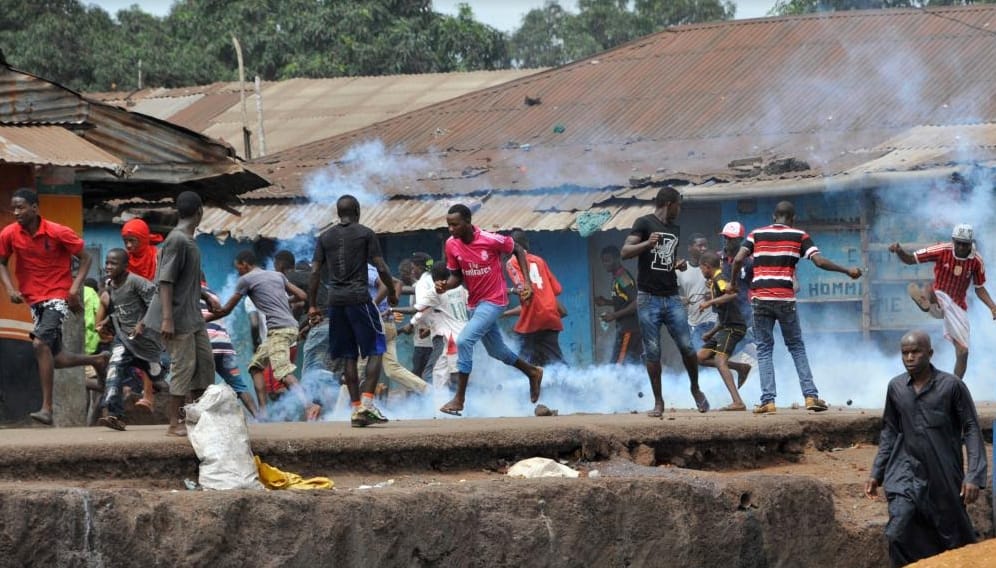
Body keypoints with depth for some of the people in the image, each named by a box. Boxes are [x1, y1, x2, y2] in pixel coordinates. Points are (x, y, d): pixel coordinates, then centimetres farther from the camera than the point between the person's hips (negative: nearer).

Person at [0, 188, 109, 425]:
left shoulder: (58, 233, -14)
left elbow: (85, 258, -4)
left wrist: (75, 288, -16)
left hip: (58, 297, -6)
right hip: (33, 299, 6)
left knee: (40, 343, -25)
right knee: (54, 359, 9)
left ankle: (47, 408, -24)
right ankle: (98, 359, 38)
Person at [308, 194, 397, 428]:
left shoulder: (325, 237, 10)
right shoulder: (365, 234, 0)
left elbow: (315, 272, 6)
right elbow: (381, 268, -4)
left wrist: (312, 304, 12)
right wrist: (392, 292, 10)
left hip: (336, 300, 4)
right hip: (359, 297, -4)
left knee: (349, 356, 10)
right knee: (375, 350, 3)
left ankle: (356, 408, 9)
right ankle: (367, 403, -11)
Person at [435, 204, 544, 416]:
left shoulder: (491, 240, -20)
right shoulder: (451, 244, -6)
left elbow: (518, 250, -3)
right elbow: (457, 276, 6)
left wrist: (527, 281, -9)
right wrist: (445, 286, -17)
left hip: (493, 301, -7)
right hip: (474, 302, 7)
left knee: (464, 341, -21)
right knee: (496, 350, 19)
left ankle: (459, 398, -14)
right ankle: (532, 372, 46)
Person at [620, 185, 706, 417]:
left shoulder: (674, 229, 18)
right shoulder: (644, 223, -2)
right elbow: (625, 252, -12)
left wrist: (679, 265, 9)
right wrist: (647, 244, -29)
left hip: (672, 298, 5)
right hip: (649, 298, -5)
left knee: (687, 347, -3)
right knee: (652, 351, -2)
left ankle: (696, 389, 17)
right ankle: (658, 402, 5)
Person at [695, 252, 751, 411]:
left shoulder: (719, 279, -8)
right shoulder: (715, 283, 22)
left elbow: (732, 293, -31)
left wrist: (710, 302, -26)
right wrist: (711, 333, 23)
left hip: (733, 328, -10)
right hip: (725, 327, 10)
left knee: (719, 360, -24)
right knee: (701, 358, 10)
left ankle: (738, 402, -35)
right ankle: (741, 367, 8)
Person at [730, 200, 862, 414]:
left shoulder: (757, 234, 11)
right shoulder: (799, 236, 7)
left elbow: (738, 260, 0)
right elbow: (819, 262, -3)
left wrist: (733, 283, 16)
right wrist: (848, 271, 6)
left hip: (760, 298, 1)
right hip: (785, 299, -1)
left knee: (764, 349, 8)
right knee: (796, 347, 12)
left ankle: (768, 401, -2)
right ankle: (811, 396, 3)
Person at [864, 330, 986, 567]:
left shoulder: (951, 385, -8)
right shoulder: (896, 387, 4)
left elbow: (971, 430, -7)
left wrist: (974, 476, -15)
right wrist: (877, 473, 11)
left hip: (944, 477, -3)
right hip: (906, 474, 3)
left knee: (955, 539, 6)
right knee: (898, 534, -12)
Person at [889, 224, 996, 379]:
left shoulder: (977, 261, -6)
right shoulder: (943, 251, -14)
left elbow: (979, 288, 6)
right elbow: (911, 259, -13)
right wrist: (899, 251, -34)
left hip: (958, 305, 2)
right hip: (938, 300, -2)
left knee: (962, 351, -5)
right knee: (931, 287, -38)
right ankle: (925, 301, -73)